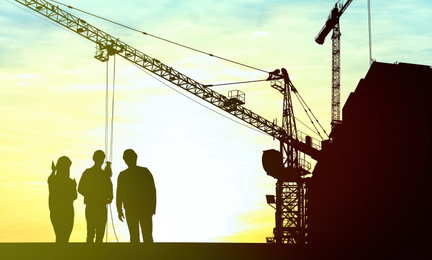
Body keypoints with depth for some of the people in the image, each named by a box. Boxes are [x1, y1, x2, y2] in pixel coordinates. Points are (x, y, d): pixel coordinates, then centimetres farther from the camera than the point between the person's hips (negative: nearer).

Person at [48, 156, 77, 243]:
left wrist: (53, 171, 35)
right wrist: (74, 187, 15)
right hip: (66, 213, -5)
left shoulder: (51, 180, -5)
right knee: (64, 239, 5)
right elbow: (74, 197, -2)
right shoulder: (70, 182, -17)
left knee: (59, 238, 20)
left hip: (54, 213, 5)